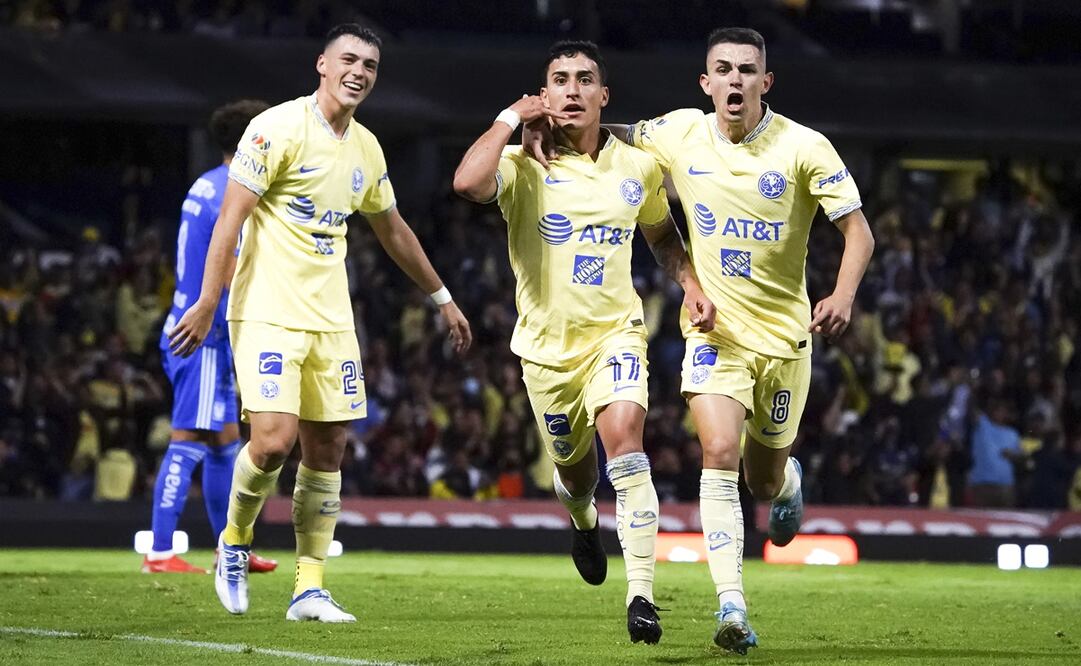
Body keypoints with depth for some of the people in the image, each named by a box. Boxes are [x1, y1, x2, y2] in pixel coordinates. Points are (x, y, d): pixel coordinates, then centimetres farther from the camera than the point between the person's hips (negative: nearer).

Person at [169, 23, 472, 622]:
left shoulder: (365, 148, 11)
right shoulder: (278, 128, -9)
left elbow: (392, 231, 26)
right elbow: (231, 216, -12)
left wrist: (442, 298, 31)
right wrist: (206, 304, -18)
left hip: (330, 319, 7)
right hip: (267, 314, -6)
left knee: (327, 451, 3)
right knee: (273, 443, -16)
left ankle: (309, 590, 9)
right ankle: (234, 542, 11)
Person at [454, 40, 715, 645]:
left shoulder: (638, 167, 2)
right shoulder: (524, 165, -9)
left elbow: (662, 234, 21)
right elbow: (468, 183, -32)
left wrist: (692, 286, 3)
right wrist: (512, 118, -20)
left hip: (615, 332, 0)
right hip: (547, 341, 0)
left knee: (625, 438, -25)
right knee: (576, 472, 13)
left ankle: (641, 595, -25)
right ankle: (583, 519, 54)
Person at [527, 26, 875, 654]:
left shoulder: (804, 148, -11)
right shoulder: (681, 135, -3)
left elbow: (858, 231, -10)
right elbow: (612, 137, 17)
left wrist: (843, 295, -28)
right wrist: (546, 125, -1)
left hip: (784, 333, -1)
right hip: (715, 329, 1)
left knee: (764, 478, 11)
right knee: (719, 452, -21)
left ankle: (788, 482, 52)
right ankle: (732, 606, -23)